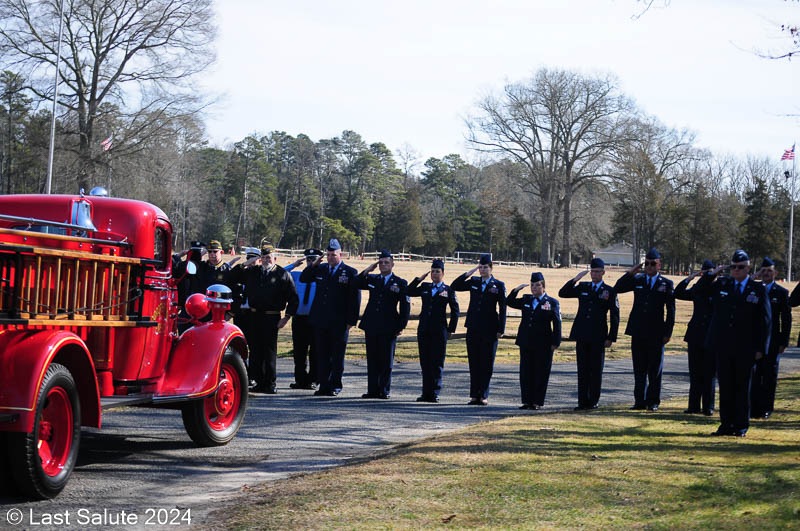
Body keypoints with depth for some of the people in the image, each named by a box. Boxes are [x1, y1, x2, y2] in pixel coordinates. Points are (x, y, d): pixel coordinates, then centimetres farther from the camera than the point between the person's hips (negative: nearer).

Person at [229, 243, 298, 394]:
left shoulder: (283, 274, 1)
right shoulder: (252, 272, 13)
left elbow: (293, 298, 1)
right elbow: (232, 277, 14)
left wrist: (287, 317, -6)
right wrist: (245, 265, 1)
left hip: (271, 318, -4)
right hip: (254, 316, 4)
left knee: (270, 351, -3)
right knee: (255, 350, 5)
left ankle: (271, 384, 3)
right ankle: (260, 382, 11)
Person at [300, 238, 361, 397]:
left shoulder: (350, 273, -2)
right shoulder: (320, 269, 11)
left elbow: (355, 299, -3)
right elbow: (303, 279, 15)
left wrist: (351, 321, -8)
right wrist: (313, 265, -2)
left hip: (339, 323, -4)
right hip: (320, 321, 4)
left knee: (337, 356, 3)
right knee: (322, 355, 6)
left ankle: (335, 386, 10)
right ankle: (323, 385, 11)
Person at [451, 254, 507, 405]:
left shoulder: (498, 285, 1)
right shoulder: (473, 282, 11)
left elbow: (502, 308, -1)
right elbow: (455, 286, 6)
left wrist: (501, 329, -7)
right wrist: (469, 273, -2)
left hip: (489, 330, -3)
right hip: (473, 329, 3)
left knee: (487, 363, 0)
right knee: (473, 362, 4)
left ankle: (484, 395, 6)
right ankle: (474, 395, 9)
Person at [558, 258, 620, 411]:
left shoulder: (610, 291, 2)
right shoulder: (582, 287, 12)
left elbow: (614, 317, 2)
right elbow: (562, 293, 6)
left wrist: (611, 337, -5)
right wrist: (575, 279, -5)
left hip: (598, 337, -3)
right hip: (582, 335, 3)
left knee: (596, 369, 2)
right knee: (582, 369, 3)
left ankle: (593, 401, 9)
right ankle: (583, 401, 5)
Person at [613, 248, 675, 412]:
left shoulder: (666, 284, 3)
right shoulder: (637, 280, 10)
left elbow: (670, 310, 2)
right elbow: (617, 288, 5)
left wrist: (668, 332, -4)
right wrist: (630, 273, -5)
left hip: (656, 333, -2)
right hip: (638, 332, 2)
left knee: (655, 370, 2)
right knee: (639, 369, 5)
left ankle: (653, 402, 9)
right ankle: (640, 401, 9)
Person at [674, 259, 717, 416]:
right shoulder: (697, 289, 11)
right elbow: (678, 293, 5)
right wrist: (690, 277, -4)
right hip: (696, 336, 4)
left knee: (709, 374, 2)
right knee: (695, 373, 7)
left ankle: (708, 407, 7)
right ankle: (694, 406, 12)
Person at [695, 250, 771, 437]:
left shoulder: (758, 289, 0)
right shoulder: (721, 284, 7)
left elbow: (765, 321, 0)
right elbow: (699, 290, 13)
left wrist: (760, 348, -6)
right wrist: (711, 274, -1)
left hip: (745, 349, -2)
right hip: (723, 347, 2)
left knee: (742, 388, 5)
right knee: (725, 387, 7)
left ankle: (741, 426, 12)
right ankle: (726, 424, 13)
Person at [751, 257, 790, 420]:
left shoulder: (782, 292, 2)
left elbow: (786, 319, 1)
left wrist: (783, 342, -6)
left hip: (773, 341, -2)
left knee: (769, 376, 3)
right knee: (754, 376, 1)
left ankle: (766, 409, 9)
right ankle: (754, 410, 5)